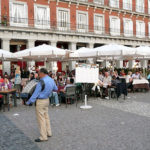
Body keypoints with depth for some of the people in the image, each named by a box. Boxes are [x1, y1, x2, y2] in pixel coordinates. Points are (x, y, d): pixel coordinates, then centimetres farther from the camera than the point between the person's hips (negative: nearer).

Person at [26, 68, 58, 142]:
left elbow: (36, 93, -20)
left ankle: (43, 137, 4)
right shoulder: (51, 80, 4)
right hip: (47, 100, 9)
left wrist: (29, 102, -12)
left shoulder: (42, 81, -22)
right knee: (46, 117, 18)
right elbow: (56, 89, 19)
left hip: (40, 101, -9)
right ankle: (48, 133, 27)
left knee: (41, 118, -2)